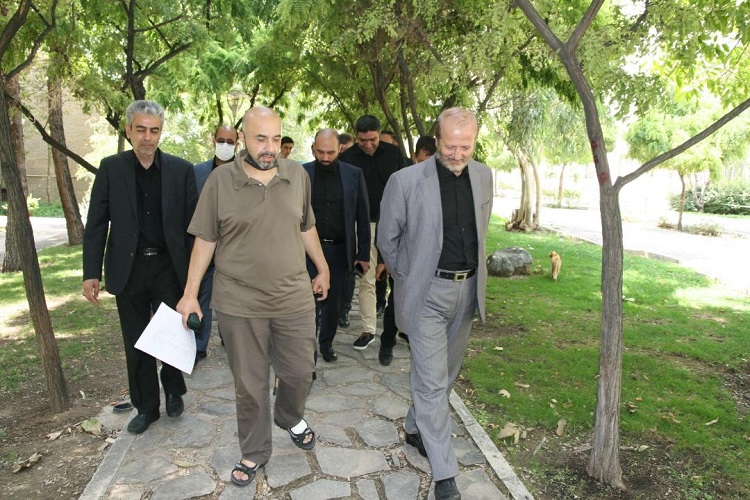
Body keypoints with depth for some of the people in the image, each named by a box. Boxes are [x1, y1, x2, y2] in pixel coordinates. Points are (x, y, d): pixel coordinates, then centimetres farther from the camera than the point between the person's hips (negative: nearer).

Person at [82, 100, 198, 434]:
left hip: (169, 268, -1)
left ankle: (173, 391, 33)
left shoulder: (181, 169, -1)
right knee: (136, 344, 11)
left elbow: (192, 222, -1)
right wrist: (91, 273, -3)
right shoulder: (111, 168, 1)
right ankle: (146, 407, 29)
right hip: (128, 269, 1)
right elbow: (96, 224, 1)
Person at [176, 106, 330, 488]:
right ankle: (254, 452, 34)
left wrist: (322, 269, 16)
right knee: (249, 384, 12)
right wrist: (190, 293, -1)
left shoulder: (298, 176, 1)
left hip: (294, 299, 2)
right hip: (239, 303, -2)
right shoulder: (220, 180, -6)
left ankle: (290, 417, 46)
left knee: (300, 372, 14)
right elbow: (205, 239, -2)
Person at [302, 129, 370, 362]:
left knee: (333, 301, 13)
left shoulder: (354, 174, -1)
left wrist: (364, 254, 0)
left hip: (340, 250, 2)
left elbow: (363, 217, 2)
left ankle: (326, 343, 31)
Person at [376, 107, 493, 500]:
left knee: (446, 373, 19)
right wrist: (407, 277, 5)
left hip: (467, 289, 6)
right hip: (427, 292, -5)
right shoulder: (406, 181, -14)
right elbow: (387, 238, -2)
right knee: (432, 382, -3)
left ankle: (415, 428, 43)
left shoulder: (483, 176, 2)